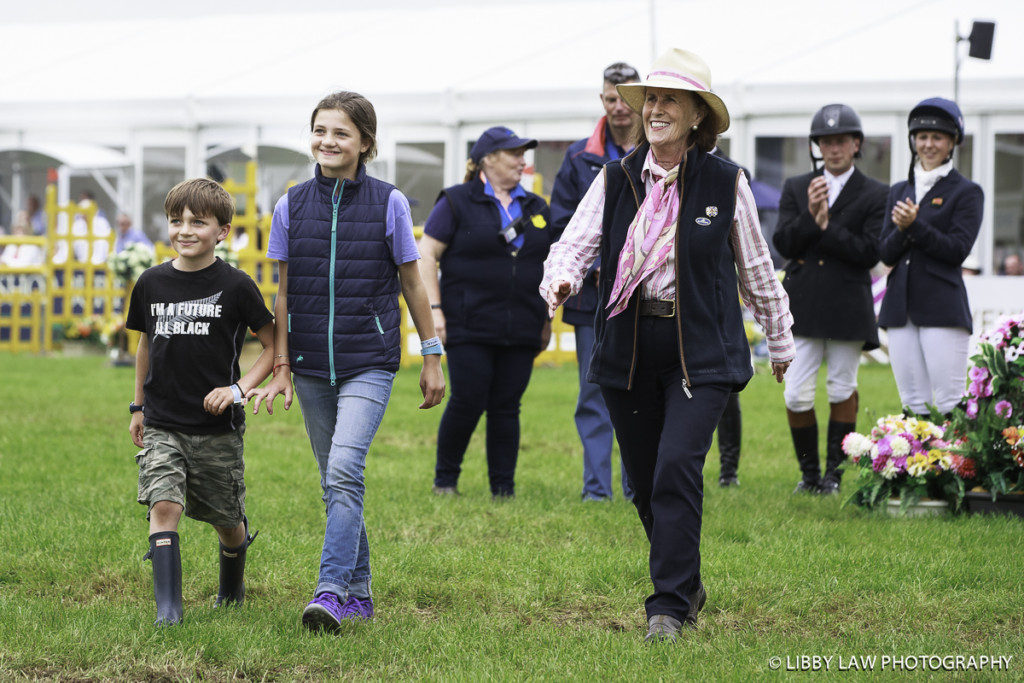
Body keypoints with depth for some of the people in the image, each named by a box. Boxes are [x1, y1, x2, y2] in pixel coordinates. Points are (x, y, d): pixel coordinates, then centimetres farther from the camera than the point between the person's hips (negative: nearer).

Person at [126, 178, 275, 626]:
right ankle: (167, 607, -19)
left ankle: (232, 591, 40)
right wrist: (138, 408, 21)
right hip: (161, 425, 2)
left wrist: (240, 388, -14)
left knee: (226, 519, 11)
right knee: (163, 506, -17)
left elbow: (274, 345, -1)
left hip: (217, 427, -2)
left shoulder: (235, 286, -8)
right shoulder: (152, 283, 2)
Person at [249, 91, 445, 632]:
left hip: (369, 363, -3)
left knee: (344, 470, -20)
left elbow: (411, 284, 5)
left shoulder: (388, 203, -3)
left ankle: (331, 591, -23)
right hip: (312, 365, 3)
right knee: (336, 482, 9)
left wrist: (432, 358, 8)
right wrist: (280, 368, 6)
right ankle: (358, 593, 19)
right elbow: (283, 293, 9)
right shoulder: (290, 207, 3)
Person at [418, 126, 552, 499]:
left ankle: (504, 489, 8)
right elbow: (426, 254, -2)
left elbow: (549, 265, 21)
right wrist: (433, 309, -9)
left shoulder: (536, 208, 16)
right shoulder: (456, 202, 1)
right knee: (468, 402, -6)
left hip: (520, 329, 4)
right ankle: (445, 479, 11)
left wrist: (547, 319, 15)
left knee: (506, 408, 3)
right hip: (470, 326, -4)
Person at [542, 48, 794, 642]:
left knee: (677, 468, -18)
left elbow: (756, 271, 10)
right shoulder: (616, 180, 4)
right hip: (628, 348, 3)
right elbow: (575, 243, -1)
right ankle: (688, 584, 30)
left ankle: (670, 606, -11)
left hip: (702, 352, -3)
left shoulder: (726, 184, -1)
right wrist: (561, 280, -25)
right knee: (646, 482, 9)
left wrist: (781, 342, 19)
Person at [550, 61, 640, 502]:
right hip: (595, 294, 0)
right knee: (595, 392, 1)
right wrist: (595, 266, -7)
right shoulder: (580, 158, 5)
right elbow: (562, 223, 5)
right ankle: (596, 487, 3)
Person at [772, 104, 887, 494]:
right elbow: (783, 243, 1)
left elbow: (869, 253, -8)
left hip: (847, 307, -2)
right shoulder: (795, 189, 11)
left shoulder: (874, 195, 3)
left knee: (842, 389, 5)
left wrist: (826, 226, -13)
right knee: (796, 394, -3)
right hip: (802, 304, 2)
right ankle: (809, 473, 13)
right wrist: (810, 215, -15)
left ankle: (834, 473, 16)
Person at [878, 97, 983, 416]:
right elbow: (885, 254, 10)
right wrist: (901, 230, -10)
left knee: (950, 404, -9)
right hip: (900, 306, 5)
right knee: (913, 404, 4)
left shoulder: (967, 192, 2)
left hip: (943, 308, -5)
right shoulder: (899, 191, 18)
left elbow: (958, 250, -8)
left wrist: (916, 226, -16)